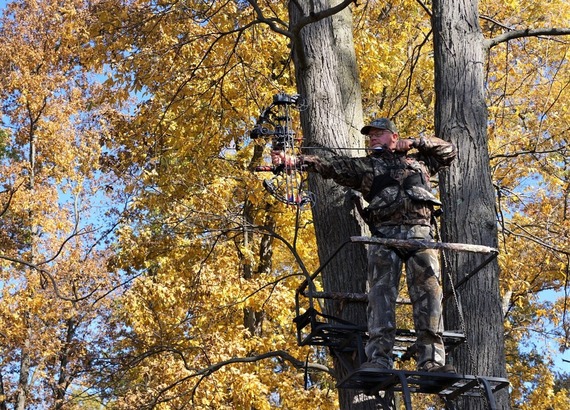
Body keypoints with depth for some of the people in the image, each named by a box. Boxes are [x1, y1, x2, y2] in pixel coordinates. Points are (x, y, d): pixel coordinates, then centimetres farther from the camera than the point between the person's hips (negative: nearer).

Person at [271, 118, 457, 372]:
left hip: (420, 231, 1)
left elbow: (449, 151, 37)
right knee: (381, 293, -15)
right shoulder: (363, 166, 23)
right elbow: (329, 166, 11)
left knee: (428, 292, -12)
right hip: (384, 234, 0)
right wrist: (294, 160, -4)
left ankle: (431, 360, -16)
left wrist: (415, 142, 22)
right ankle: (379, 359, -22)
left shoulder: (418, 161, 30)